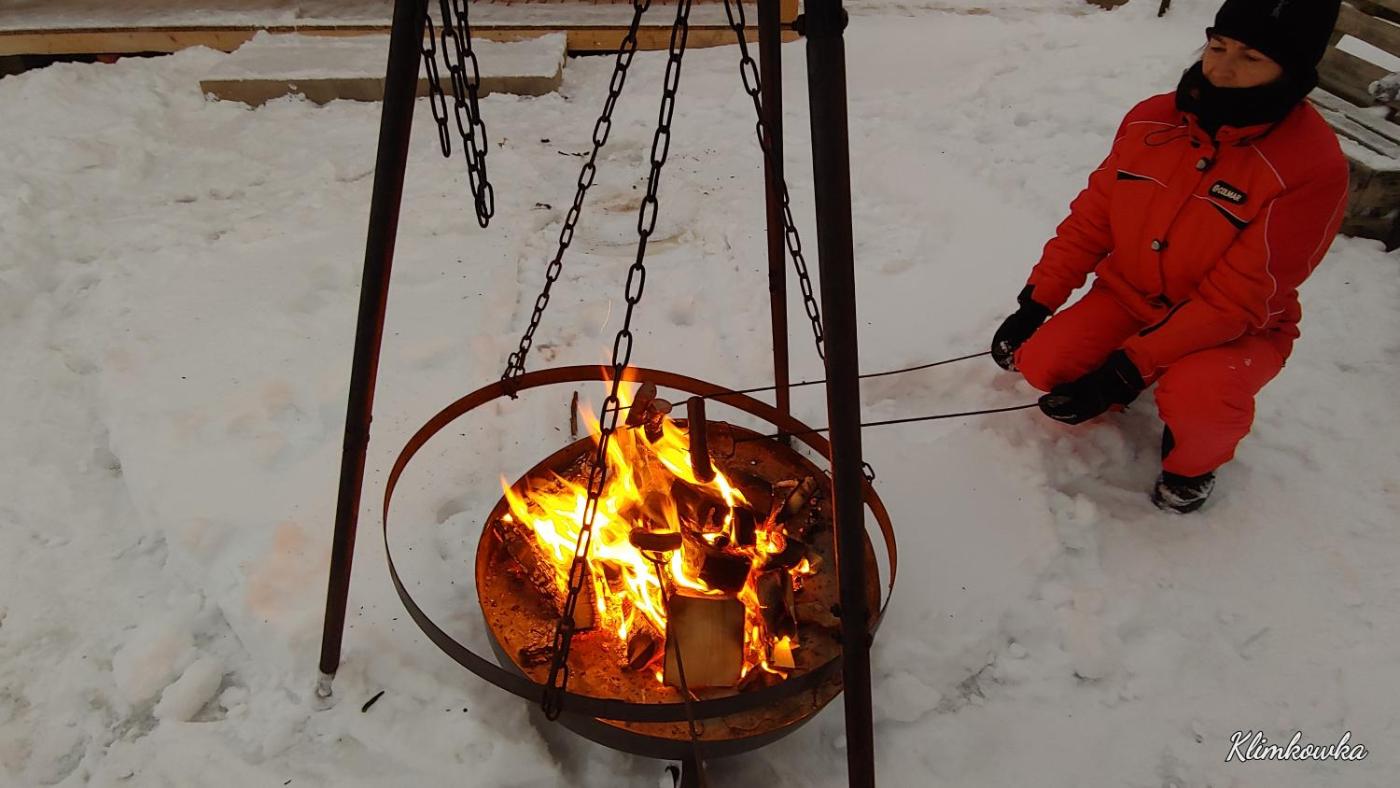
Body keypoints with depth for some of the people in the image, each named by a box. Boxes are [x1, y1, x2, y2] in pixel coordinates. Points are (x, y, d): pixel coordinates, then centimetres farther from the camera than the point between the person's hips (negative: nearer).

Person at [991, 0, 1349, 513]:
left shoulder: (1312, 168, -24)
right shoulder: (1152, 120, -10)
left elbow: (1234, 302, -25)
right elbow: (1091, 219, 0)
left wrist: (1127, 368, -29)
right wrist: (1035, 304, -5)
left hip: (1239, 327, -4)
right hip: (1130, 297, 4)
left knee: (1195, 398, -35)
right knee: (1041, 363, -17)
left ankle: (1193, 461, 3)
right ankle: (1116, 394, 18)